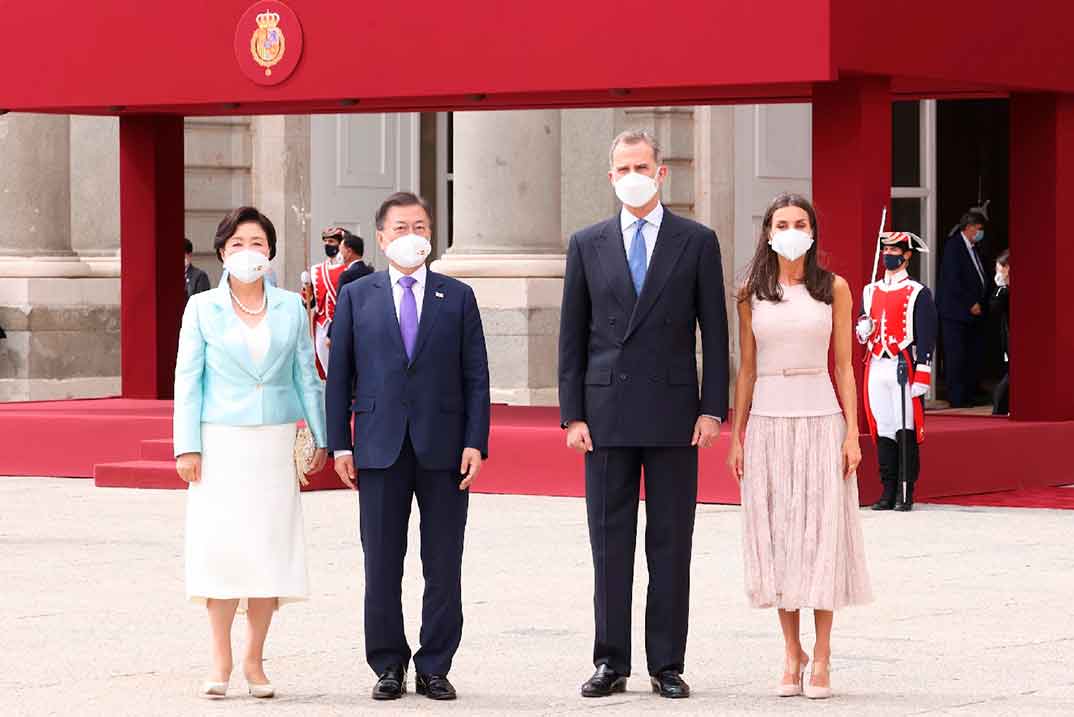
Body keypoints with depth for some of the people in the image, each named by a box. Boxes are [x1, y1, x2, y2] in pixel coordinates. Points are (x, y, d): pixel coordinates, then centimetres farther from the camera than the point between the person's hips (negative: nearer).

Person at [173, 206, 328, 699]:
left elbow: (305, 376, 11)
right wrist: (187, 447, -6)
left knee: (270, 546, 1)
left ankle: (254, 661, 9)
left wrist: (322, 436, 8)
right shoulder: (202, 308, 2)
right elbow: (188, 379, 0)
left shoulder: (291, 308, 7)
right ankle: (220, 662, 2)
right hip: (220, 441, -2)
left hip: (274, 442, 2)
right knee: (220, 546, -6)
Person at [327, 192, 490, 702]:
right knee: (382, 565, 2)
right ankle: (388, 665, 11)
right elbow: (339, 374, 7)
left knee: (443, 565, 2)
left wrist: (476, 443, -4)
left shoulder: (458, 297, 7)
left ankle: (434, 668, 10)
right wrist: (339, 443, 0)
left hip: (444, 449, 0)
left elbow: (476, 377, 5)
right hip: (380, 448, 0)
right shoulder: (356, 297, 8)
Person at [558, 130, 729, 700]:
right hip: (607, 414, 1)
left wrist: (712, 408, -4)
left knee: (671, 545, 2)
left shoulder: (697, 242, 4)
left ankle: (668, 666, 7)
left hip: (673, 413, -1)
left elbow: (714, 331, 3)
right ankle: (611, 663, 10)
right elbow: (572, 335, 7)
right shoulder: (588, 245, 7)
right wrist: (572, 414, 1)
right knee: (609, 544, 4)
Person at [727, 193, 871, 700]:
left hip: (820, 419, -2)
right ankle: (791, 653, 11)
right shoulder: (752, 293, 7)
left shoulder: (834, 289, 3)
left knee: (822, 533, -3)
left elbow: (844, 365, 3)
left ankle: (822, 658, 2)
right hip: (768, 421, 2)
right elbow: (747, 369, 9)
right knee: (776, 535, 2)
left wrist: (852, 433, -4)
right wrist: (736, 436, 5)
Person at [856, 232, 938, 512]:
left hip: (904, 368, -5)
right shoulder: (870, 291, 15)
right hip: (876, 368, 5)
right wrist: (863, 329, -3)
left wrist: (922, 377, -11)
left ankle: (906, 493, -1)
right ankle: (888, 491, 10)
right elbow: (862, 331, 23)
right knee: (883, 429, 5)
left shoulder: (918, 293, -2)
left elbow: (926, 336, -5)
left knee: (906, 431, -5)